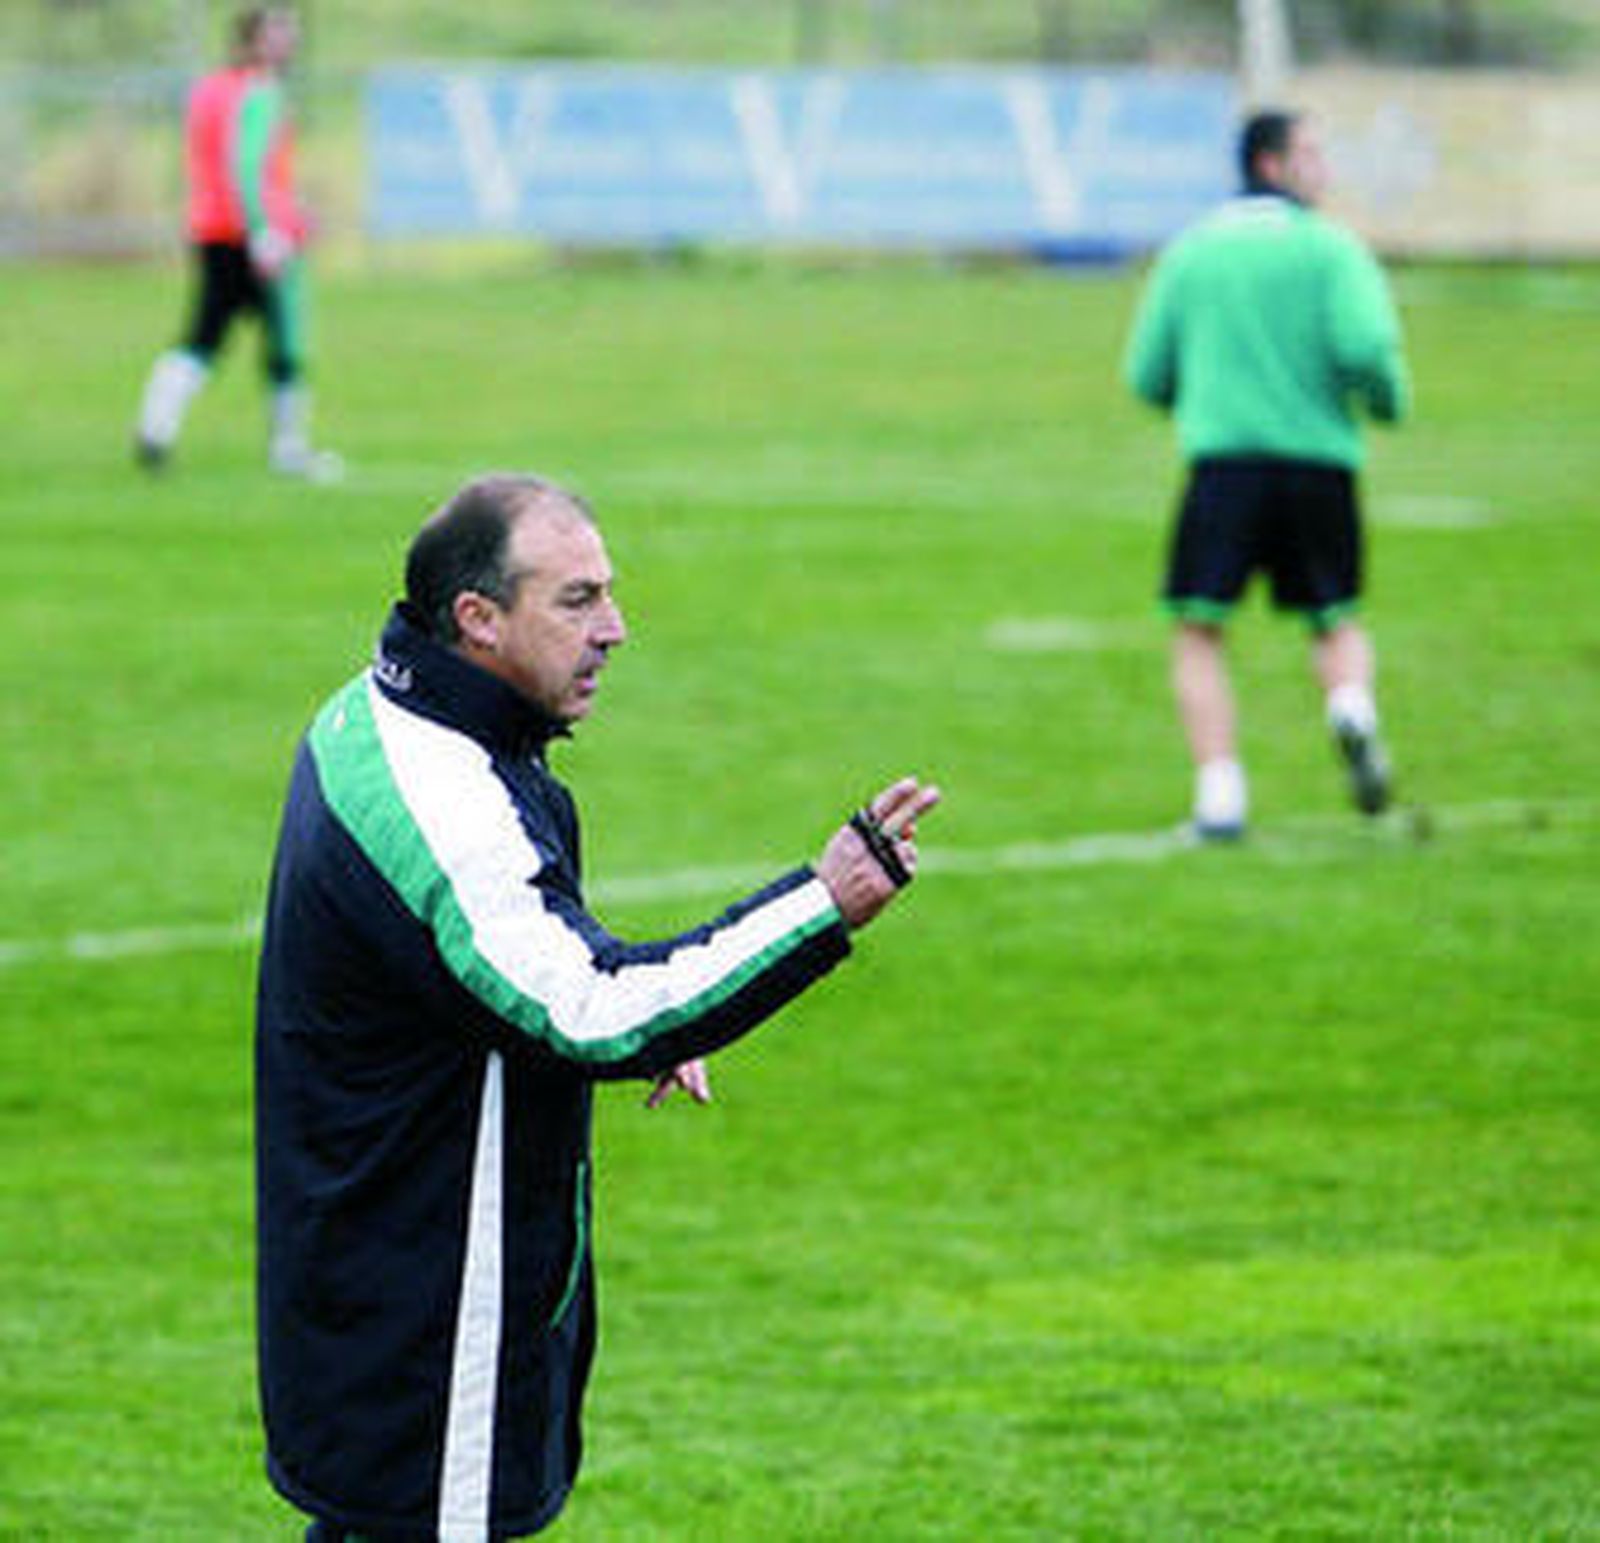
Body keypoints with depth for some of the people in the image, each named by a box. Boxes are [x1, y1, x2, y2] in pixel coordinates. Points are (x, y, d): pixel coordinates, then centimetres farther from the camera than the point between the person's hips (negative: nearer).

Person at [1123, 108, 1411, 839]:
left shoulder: (1189, 250, 12)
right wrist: (1389, 402, 8)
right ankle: (1352, 706, -16)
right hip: (1319, 458, 0)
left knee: (1199, 635, 5)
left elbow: (1147, 378, 14)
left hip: (1223, 455, 1)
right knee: (1336, 623, 16)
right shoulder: (1328, 246, 2)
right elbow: (1366, 346, -13)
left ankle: (1220, 789, -11)